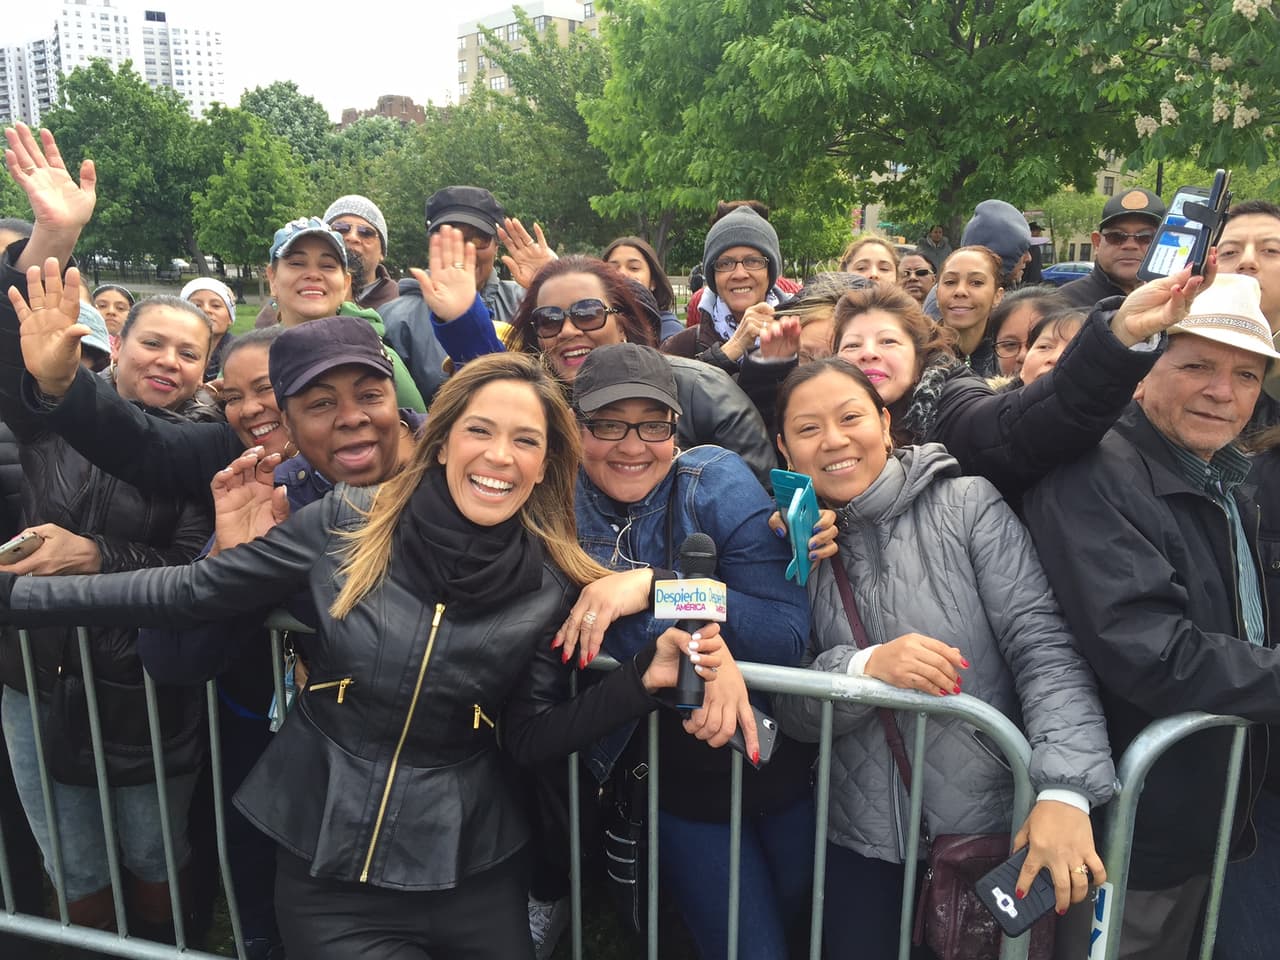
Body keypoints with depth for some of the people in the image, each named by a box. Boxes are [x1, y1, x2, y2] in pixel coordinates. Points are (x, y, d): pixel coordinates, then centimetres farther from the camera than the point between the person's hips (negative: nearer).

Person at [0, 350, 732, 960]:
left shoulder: (551, 587, -8)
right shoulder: (347, 525, -10)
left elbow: (531, 738, -3)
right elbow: (189, 593, -4)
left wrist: (644, 679, -17)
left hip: (467, 867, 1)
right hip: (324, 857, -1)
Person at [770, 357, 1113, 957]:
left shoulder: (968, 505, -8)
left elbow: (1043, 644, -15)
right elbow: (787, 709, -4)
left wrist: (1064, 791, -28)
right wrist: (864, 668, -24)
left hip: (992, 828, -2)